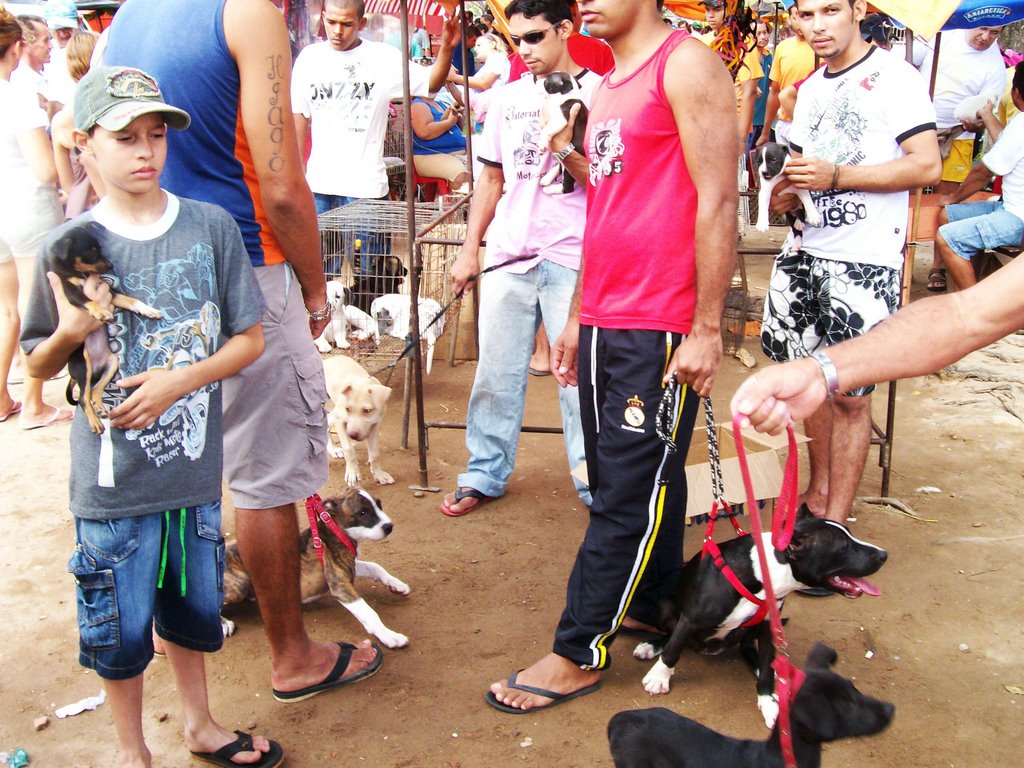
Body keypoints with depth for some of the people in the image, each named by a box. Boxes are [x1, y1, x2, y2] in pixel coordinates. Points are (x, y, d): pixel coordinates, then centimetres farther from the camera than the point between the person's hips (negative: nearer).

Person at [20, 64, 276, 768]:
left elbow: (251, 339, -1)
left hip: (194, 468, 1)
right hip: (111, 479, -1)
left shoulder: (212, 228, -5)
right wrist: (71, 332, -18)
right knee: (118, 626, 12)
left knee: (192, 606, 19)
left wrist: (180, 378, -15)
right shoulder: (69, 248, -7)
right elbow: (39, 366, 3)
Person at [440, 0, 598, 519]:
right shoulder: (507, 99, 13)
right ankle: (485, 475, 22)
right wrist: (470, 247, 12)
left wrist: (565, 148, -19)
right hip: (507, 257, 5)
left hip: (572, 259, -4)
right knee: (496, 373, 9)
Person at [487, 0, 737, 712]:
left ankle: (579, 654, 8)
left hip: (659, 330, -9)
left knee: (630, 493, 0)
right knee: (619, 479, 15)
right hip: (604, 322, 9)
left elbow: (718, 202, -13)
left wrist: (707, 329, -16)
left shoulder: (686, 66, -8)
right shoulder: (609, 86, 18)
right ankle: (654, 612, 31)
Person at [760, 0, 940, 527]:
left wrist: (835, 176, -20)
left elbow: (926, 166, -14)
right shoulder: (812, 88, 16)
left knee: (849, 392, -2)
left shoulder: (893, 77, -7)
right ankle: (818, 490, 30)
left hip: (864, 260, -7)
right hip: (804, 251, 7)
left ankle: (836, 524, 8)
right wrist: (787, 191, 0)